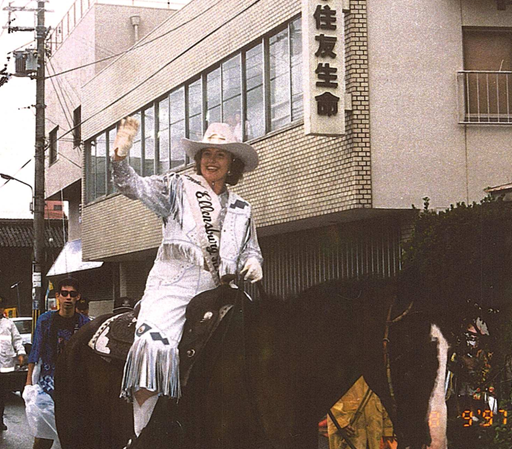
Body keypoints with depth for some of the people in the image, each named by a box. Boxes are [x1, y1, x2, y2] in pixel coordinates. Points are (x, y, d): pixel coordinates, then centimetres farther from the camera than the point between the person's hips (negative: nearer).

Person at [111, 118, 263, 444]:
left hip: (216, 291, 4)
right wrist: (121, 156, -18)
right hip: (172, 285, -4)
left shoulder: (242, 209, 22)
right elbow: (135, 187, 0)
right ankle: (140, 435, -21)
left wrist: (253, 264, 5)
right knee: (155, 344, -27)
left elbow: (250, 250, 29)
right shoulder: (177, 187, 12)